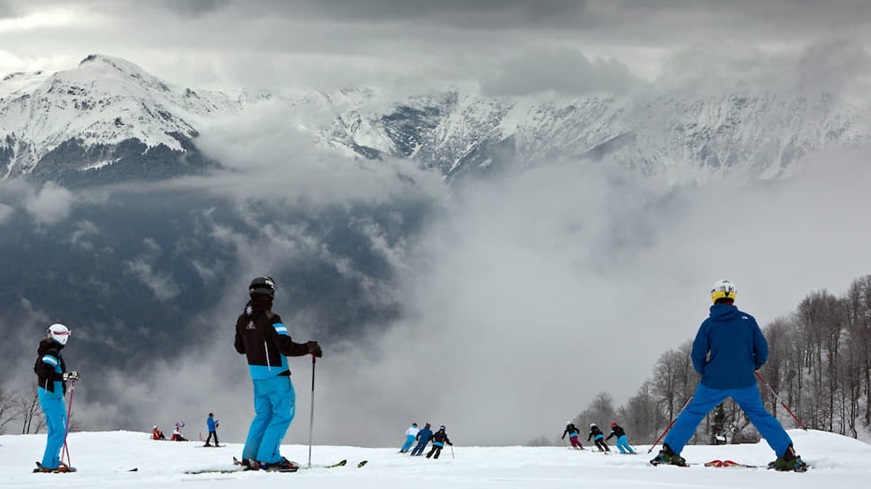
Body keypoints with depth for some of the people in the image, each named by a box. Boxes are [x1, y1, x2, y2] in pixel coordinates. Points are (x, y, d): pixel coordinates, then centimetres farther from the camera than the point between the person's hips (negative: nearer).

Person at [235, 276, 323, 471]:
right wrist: (309, 348, -9)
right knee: (283, 414, 0)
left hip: (256, 374, 8)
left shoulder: (242, 320, 4)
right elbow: (286, 347, -23)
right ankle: (268, 458, -5)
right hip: (276, 374, -8)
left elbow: (240, 348, 16)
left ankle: (250, 456, 15)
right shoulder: (270, 319, -19)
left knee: (263, 414, 18)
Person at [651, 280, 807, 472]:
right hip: (744, 382, 1)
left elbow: (697, 355, -3)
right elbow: (762, 350, 2)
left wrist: (704, 371, 18)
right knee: (760, 415, 13)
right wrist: (753, 366, 22)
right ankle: (788, 456, 6)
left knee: (692, 413, 12)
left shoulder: (708, 324, -3)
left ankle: (669, 452, 7)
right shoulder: (747, 320, 0)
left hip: (714, 383, -1)